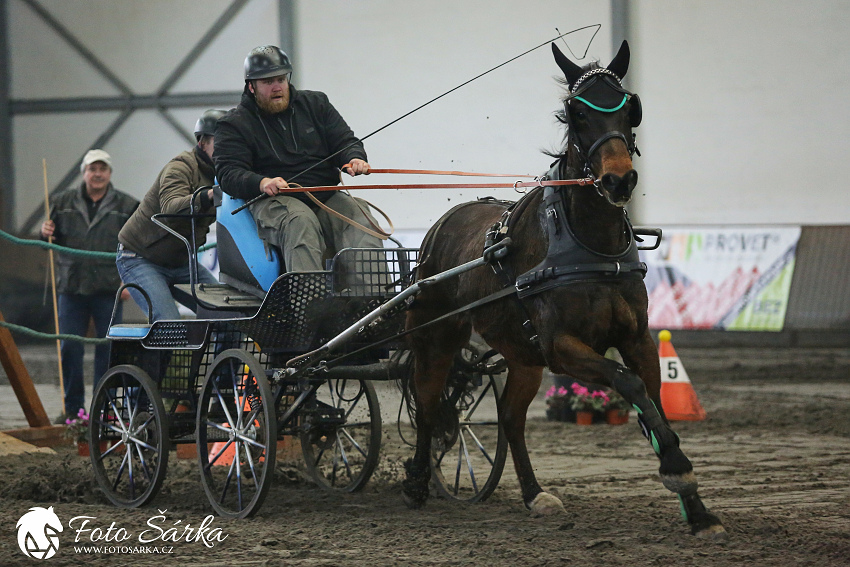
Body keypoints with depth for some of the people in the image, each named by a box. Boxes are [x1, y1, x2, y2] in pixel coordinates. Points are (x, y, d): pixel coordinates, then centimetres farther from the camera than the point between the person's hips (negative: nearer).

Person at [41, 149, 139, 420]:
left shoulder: (126, 206, 5)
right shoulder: (64, 202, 11)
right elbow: (53, 239, 18)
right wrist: (45, 232, -5)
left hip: (108, 289, -2)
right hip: (71, 288, 2)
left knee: (107, 348, 0)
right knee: (70, 348, 1)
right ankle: (73, 408, 11)